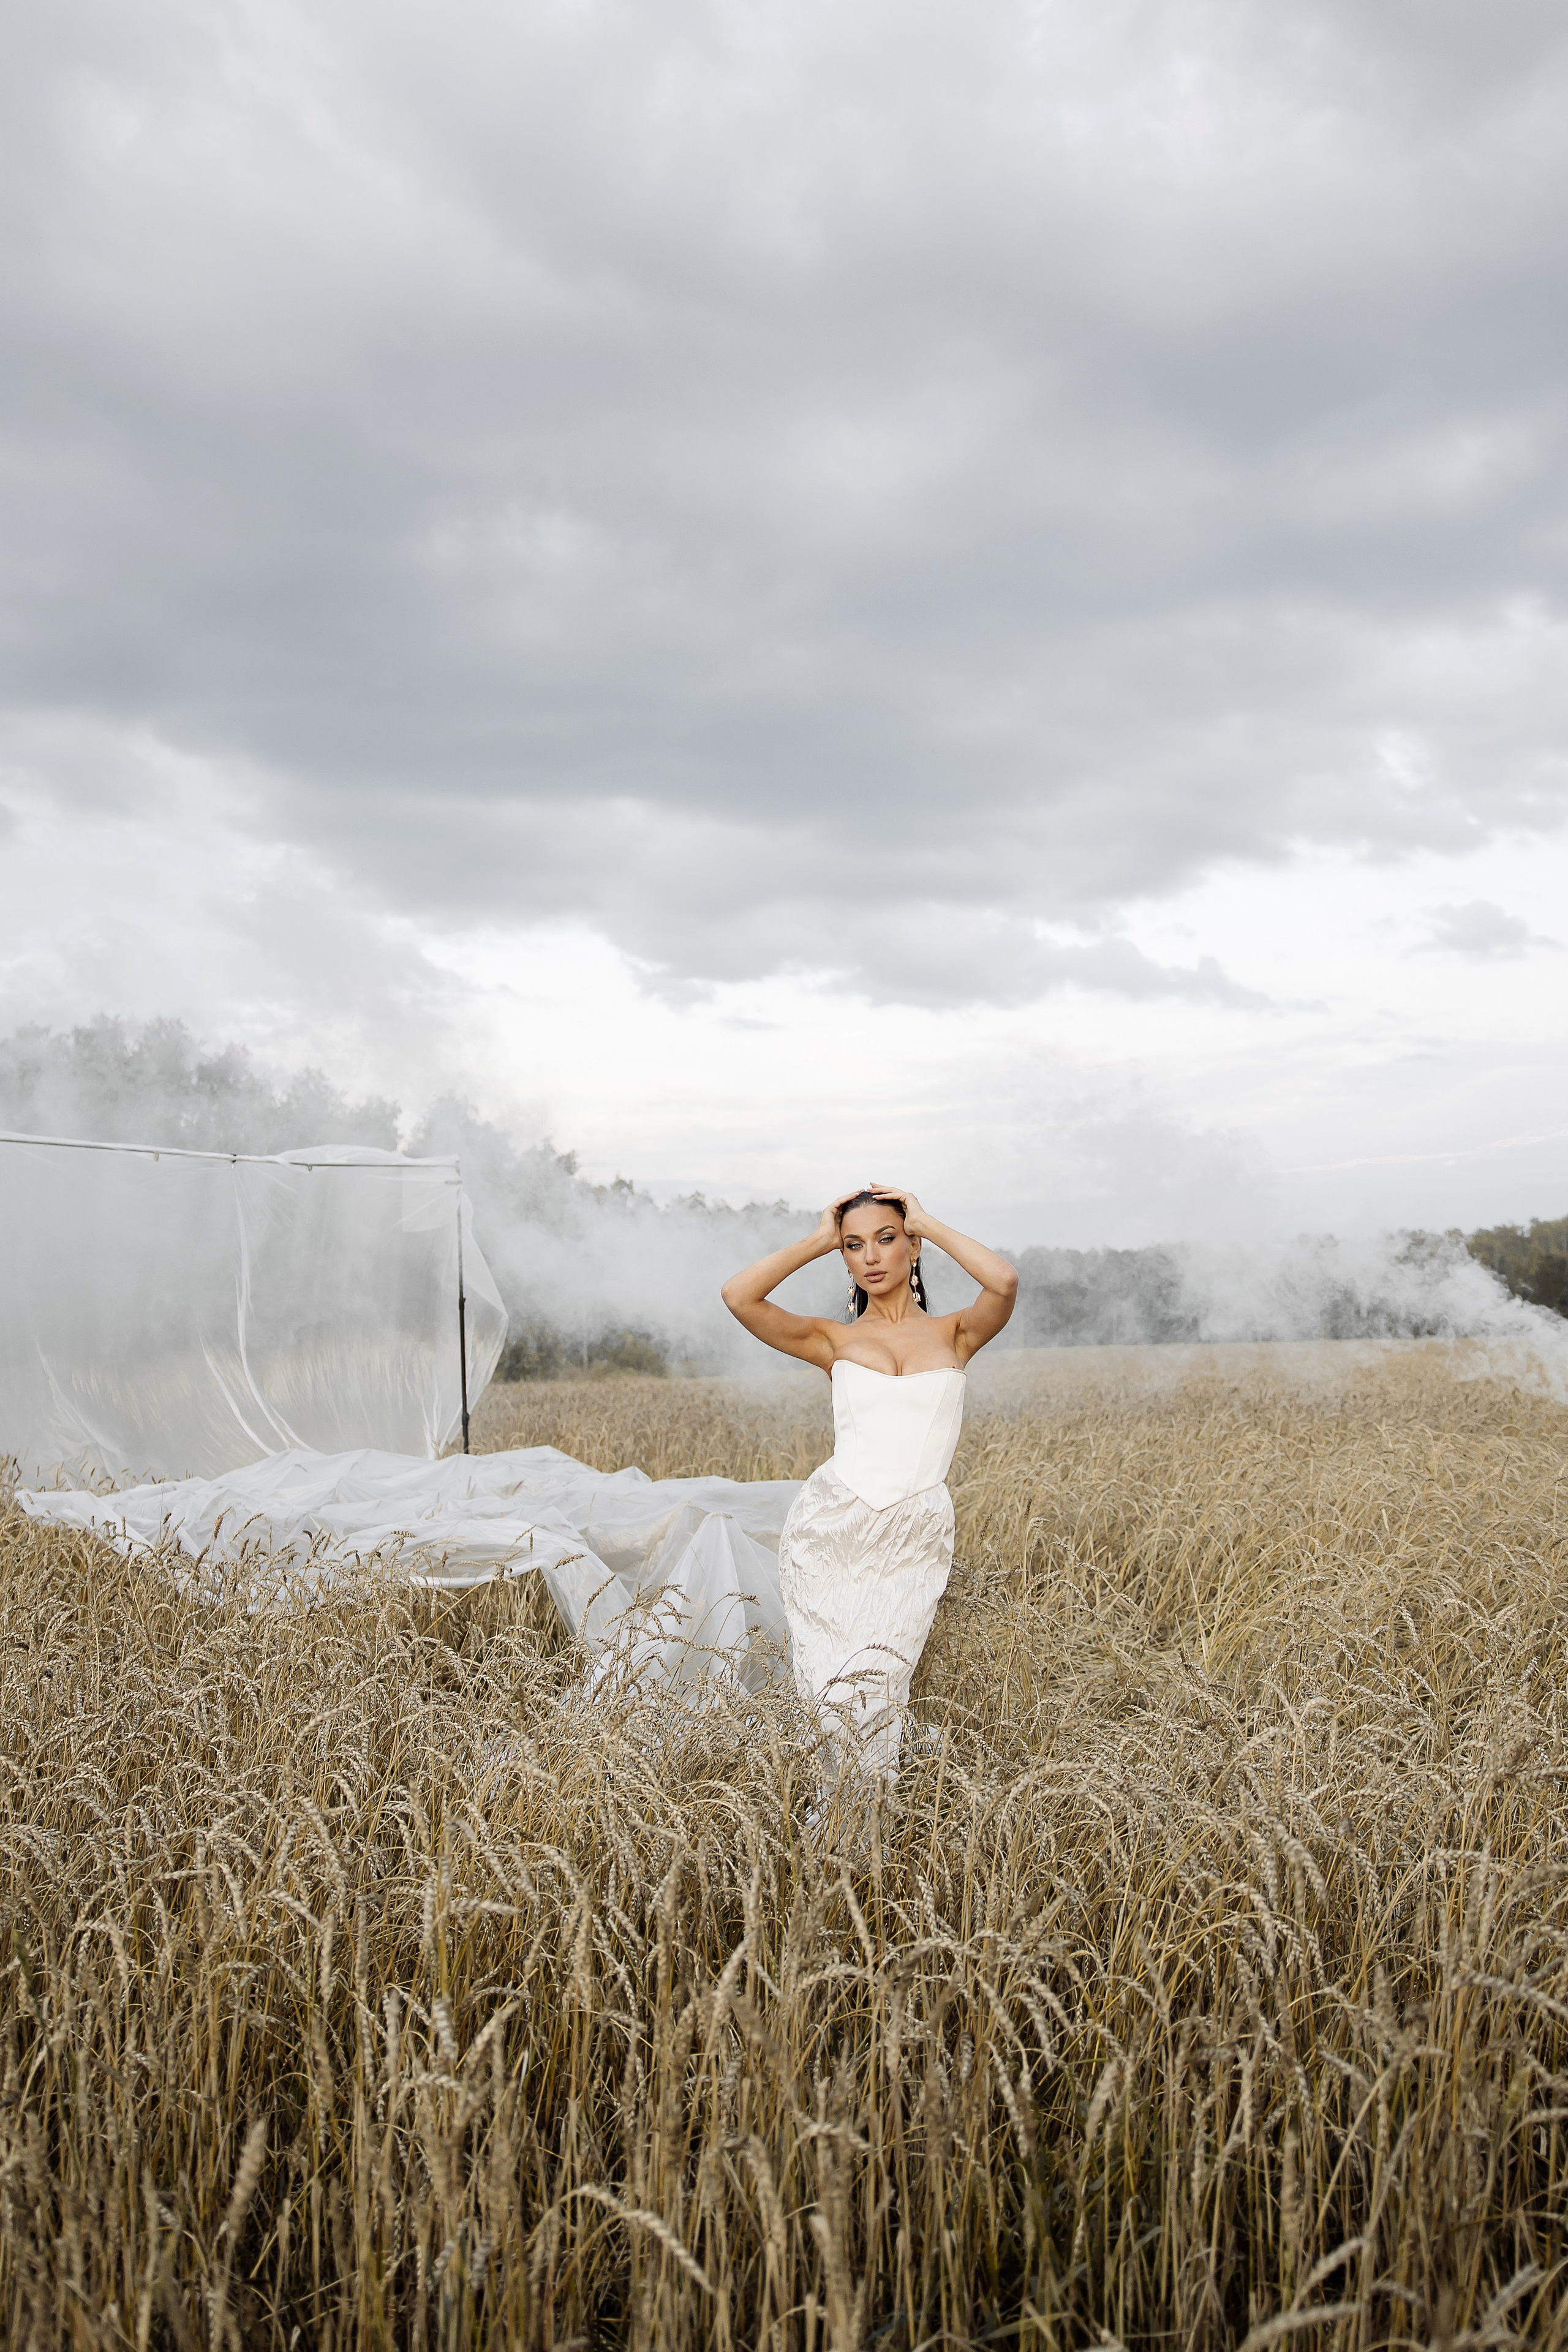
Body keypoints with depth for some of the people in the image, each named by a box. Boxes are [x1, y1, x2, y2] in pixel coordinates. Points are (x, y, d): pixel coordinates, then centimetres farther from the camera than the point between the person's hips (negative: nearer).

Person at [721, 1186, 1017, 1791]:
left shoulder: (954, 1333, 8)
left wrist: (926, 1223, -1)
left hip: (914, 1541, -1)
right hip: (830, 1529, 1)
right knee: (830, 1688, -2)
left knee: (873, 1687, -10)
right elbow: (738, 1295, -5)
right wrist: (818, 1240, 4)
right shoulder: (833, 1339, 9)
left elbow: (1004, 1282, -14)